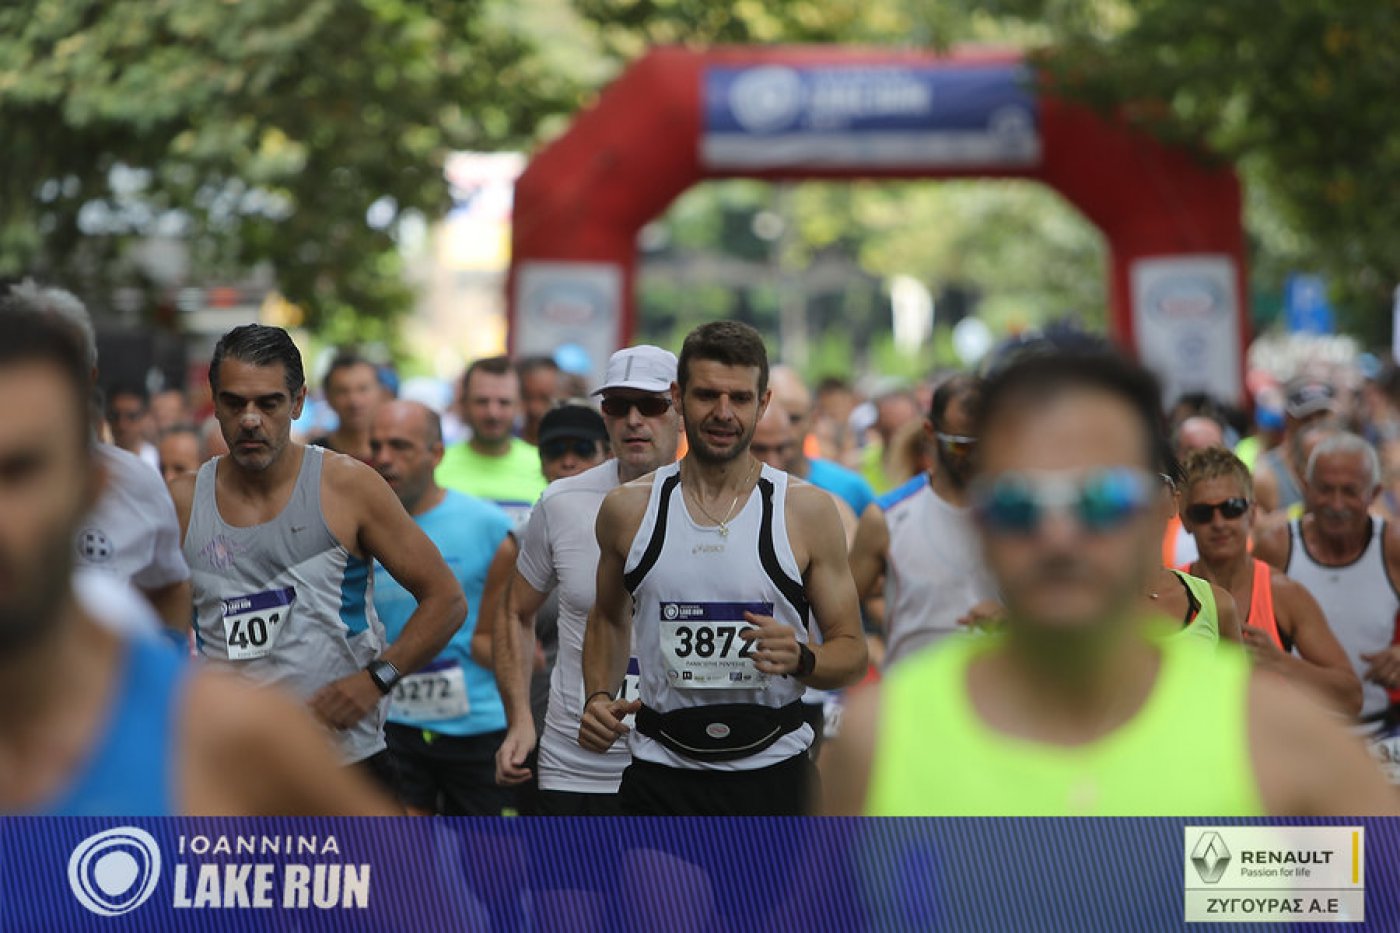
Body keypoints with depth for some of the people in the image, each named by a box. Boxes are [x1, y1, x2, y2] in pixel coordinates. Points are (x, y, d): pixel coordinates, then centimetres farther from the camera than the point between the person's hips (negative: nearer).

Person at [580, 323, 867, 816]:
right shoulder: (628, 508, 4)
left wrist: (800, 660, -17)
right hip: (662, 772, 1)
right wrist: (597, 697, 4)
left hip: (773, 774, -1)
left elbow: (851, 651, 4)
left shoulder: (807, 510, -1)